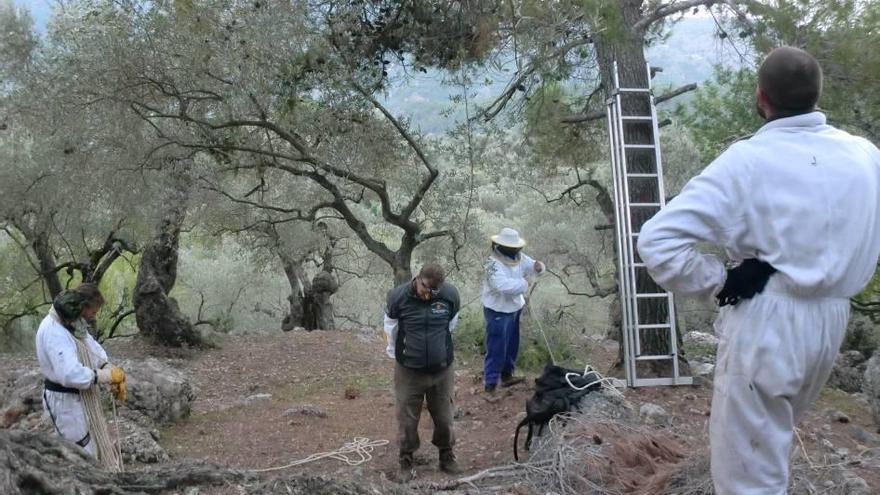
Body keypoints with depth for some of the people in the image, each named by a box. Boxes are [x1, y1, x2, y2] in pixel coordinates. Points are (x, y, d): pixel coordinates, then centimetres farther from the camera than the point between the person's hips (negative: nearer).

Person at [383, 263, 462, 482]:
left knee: (444, 416, 15)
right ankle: (406, 461, 30)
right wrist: (395, 353, 14)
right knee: (407, 418, 10)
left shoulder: (451, 295, -14)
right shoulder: (397, 297, -18)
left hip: (442, 370, 1)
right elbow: (391, 330, 1)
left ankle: (447, 456, 37)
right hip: (409, 371, -1)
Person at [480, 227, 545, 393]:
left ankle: (506, 375, 38)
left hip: (514, 308, 9)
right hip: (498, 312, -9)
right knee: (496, 348, -2)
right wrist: (523, 284, -29)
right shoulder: (493, 263, -26)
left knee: (512, 345, 21)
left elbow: (530, 266, 9)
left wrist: (538, 266, -15)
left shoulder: (518, 257, 0)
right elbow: (503, 285, -39)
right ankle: (490, 383, 8)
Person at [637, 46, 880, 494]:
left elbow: (657, 239, -23)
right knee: (770, 447, 30)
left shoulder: (747, 162, -17)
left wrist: (715, 282, -12)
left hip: (767, 323, -6)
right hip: (832, 321, 6)